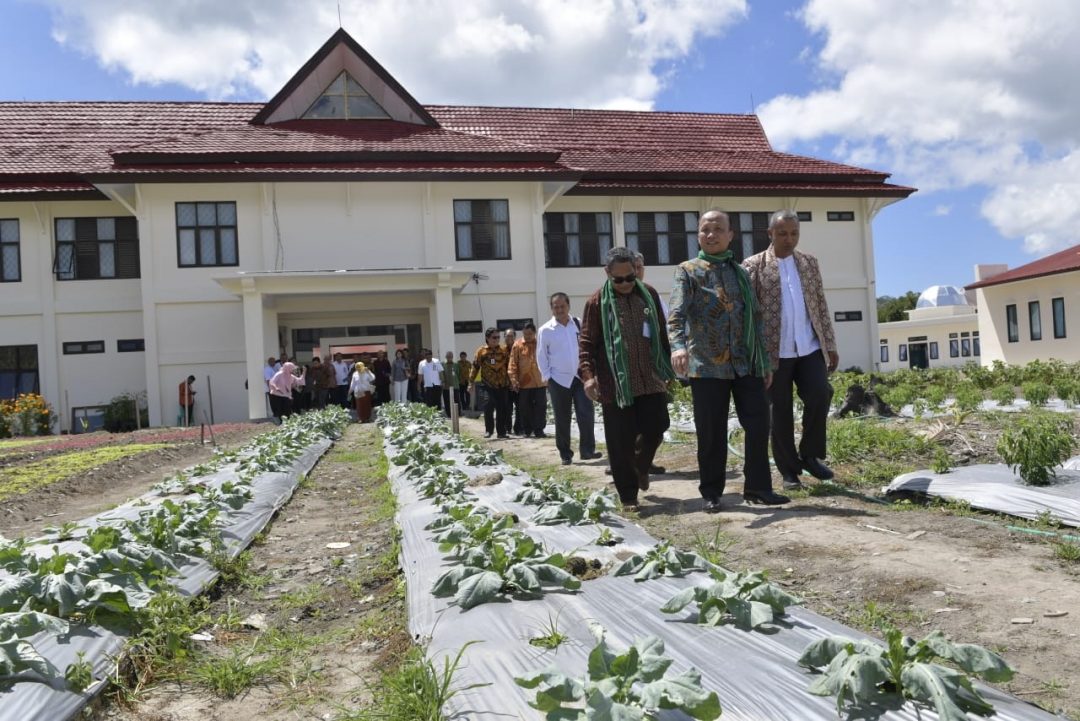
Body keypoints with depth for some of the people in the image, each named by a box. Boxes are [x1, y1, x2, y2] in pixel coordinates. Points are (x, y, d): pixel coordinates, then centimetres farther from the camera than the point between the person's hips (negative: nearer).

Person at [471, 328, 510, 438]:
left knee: (502, 409, 4)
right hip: (488, 385, -2)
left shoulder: (503, 351, 5)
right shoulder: (481, 351, 0)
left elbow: (509, 366, 9)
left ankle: (501, 431, 12)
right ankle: (488, 430, 12)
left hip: (502, 385, 2)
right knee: (488, 409, -3)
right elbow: (475, 367, 3)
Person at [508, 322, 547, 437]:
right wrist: (514, 380, -9)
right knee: (525, 408, 7)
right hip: (523, 383, -1)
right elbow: (513, 364, -2)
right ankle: (526, 430, 19)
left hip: (539, 382, 1)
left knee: (540, 407, 3)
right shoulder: (518, 345, -1)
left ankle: (539, 430, 11)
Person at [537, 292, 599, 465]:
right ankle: (565, 454, 15)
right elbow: (541, 356, 1)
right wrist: (546, 377, -5)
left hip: (581, 377, 2)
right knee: (562, 420, 5)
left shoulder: (579, 324, 3)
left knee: (586, 414, -5)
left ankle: (587, 450, 4)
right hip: (558, 380, -1)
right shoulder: (545, 330, -4)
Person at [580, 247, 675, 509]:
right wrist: (587, 374, -16)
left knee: (655, 429, 5)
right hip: (616, 385, -3)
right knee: (621, 443, 1)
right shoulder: (597, 302, -2)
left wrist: (668, 367, 17)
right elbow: (586, 342, -3)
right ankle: (628, 495, 15)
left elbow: (662, 333, 16)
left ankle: (641, 467, 37)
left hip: (651, 380, 3)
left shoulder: (649, 294, 9)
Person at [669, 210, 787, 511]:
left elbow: (755, 318, 19)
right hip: (707, 365, -4)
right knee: (711, 433, 2)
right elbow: (677, 313, -14)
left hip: (746, 364, 4)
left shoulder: (741, 272, 16)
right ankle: (712, 492, 15)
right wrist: (678, 345, -34)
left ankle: (757, 487, 14)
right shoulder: (687, 271, 2)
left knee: (759, 424, 0)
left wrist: (765, 362, 15)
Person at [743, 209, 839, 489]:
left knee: (821, 394, -13)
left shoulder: (809, 262, 11)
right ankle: (789, 470, 17)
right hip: (775, 351, -3)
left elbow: (821, 305, 12)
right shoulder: (753, 265, -2)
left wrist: (830, 345, 8)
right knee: (780, 412, 3)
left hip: (810, 348, 3)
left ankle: (810, 455, 9)